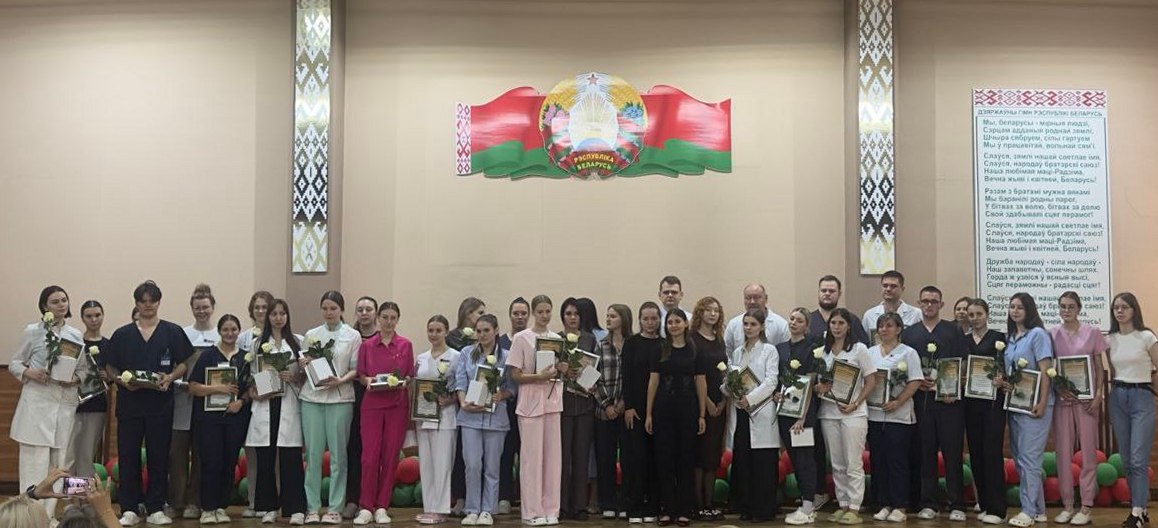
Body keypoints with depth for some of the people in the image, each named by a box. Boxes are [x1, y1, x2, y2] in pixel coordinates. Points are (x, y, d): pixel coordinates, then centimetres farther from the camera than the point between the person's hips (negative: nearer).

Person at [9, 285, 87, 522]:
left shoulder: (76, 336, 9)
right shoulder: (33, 332, 1)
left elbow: (84, 368, 13)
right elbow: (14, 363, 6)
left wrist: (76, 378, -7)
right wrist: (29, 373, -13)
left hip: (65, 403, 3)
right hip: (37, 401, -3)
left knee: (58, 461, 6)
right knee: (36, 460, -6)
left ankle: (48, 514, 15)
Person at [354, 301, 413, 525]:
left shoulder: (406, 345, 5)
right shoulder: (367, 346, 5)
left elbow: (411, 376, 9)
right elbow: (360, 375, 9)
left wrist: (403, 382, -12)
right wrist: (368, 380, -12)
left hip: (397, 405, 0)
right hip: (372, 404, 0)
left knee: (390, 456, 2)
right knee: (370, 455, -5)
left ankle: (382, 507, 11)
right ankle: (365, 507, 5)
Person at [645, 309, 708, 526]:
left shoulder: (694, 350, 3)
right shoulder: (660, 350, 4)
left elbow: (701, 383, 4)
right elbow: (653, 382, 4)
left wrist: (702, 415, 0)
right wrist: (648, 414, 0)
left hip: (687, 408, 0)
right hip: (663, 408, 1)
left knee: (686, 458, 4)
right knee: (664, 457, 3)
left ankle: (684, 509, 12)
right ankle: (667, 508, 11)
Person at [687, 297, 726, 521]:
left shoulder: (720, 341, 14)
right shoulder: (692, 339, -6)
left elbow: (725, 374, 14)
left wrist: (723, 401, 1)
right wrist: (707, 403, -13)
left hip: (719, 405, 6)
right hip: (699, 404, -6)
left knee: (714, 456, 8)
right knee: (699, 455, -3)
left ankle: (710, 504, 14)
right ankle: (698, 506, 2)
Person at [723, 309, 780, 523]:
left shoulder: (769, 350, 1)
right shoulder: (737, 352, 16)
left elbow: (771, 381, -9)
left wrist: (750, 399, -18)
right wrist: (729, 388, -9)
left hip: (761, 413, -5)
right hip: (739, 412, 5)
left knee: (762, 465, -3)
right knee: (741, 462, 5)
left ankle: (763, 510, 3)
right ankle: (745, 507, 14)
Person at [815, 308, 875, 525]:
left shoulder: (859, 349, -1)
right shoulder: (823, 352, 10)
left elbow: (871, 381, -3)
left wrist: (855, 404, -12)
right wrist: (819, 387, -6)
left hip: (853, 413, -4)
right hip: (829, 413, 4)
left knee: (853, 464, -4)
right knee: (837, 465, 8)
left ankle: (854, 509, 1)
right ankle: (842, 505, 16)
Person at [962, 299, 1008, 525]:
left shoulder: (998, 337, 1)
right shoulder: (963, 341, 13)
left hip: (992, 401, -4)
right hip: (970, 402, 5)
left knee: (992, 452, -8)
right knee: (976, 453, 7)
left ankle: (996, 509, -4)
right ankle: (984, 504, 18)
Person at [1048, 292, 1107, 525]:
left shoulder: (1092, 332, 2)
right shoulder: (1052, 334, 4)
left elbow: (1099, 367, 4)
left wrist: (1098, 395, -7)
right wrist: (1058, 389, -9)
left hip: (1086, 398, -1)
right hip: (1061, 398, 1)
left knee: (1088, 451, 1)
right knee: (1063, 452, 3)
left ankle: (1086, 506, 6)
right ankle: (1067, 505, 12)